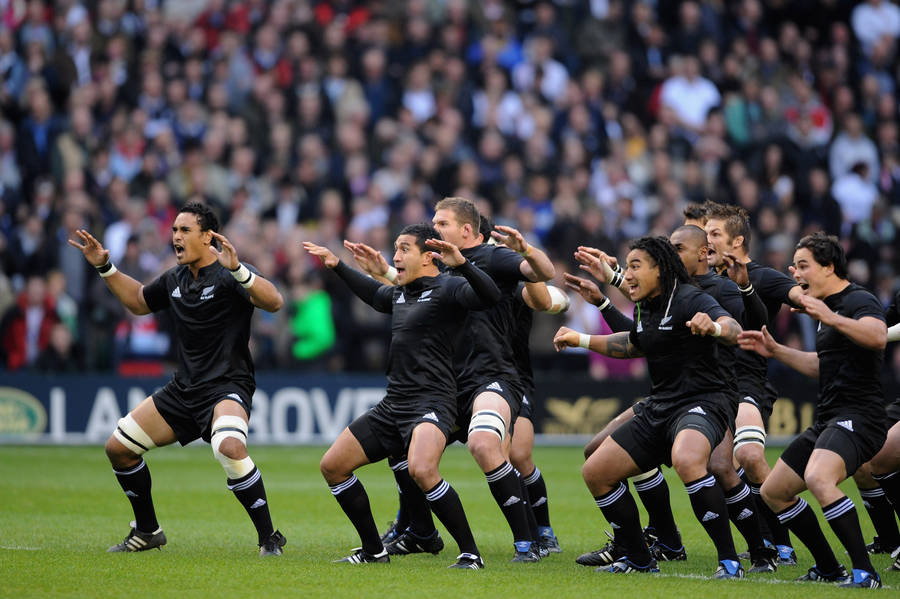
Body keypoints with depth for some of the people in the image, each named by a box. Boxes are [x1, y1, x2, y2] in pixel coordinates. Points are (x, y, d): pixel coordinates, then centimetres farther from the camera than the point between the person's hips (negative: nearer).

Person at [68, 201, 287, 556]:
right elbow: (138, 301, 30)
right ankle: (147, 532, 25)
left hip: (227, 387, -8)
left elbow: (274, 302, -28)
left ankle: (269, 539, -24)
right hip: (183, 390, 8)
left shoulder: (227, 275, -12)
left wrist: (236, 269, -39)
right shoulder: (175, 279, 11)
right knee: (118, 447, 7)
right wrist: (104, 267, 21)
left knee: (229, 447, -37)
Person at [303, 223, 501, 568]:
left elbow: (489, 296, -25)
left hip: (431, 403, -9)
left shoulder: (446, 289, -7)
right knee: (332, 465, 9)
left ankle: (470, 553, -23)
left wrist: (461, 264, -38)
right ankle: (374, 551, 19)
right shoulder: (399, 294, 19)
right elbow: (374, 294, 42)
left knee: (421, 470, -35)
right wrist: (337, 266, 41)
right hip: (393, 404, 9)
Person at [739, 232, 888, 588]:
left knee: (818, 478, -36)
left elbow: (878, 337, -32)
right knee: (773, 492, 13)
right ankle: (828, 569, 21)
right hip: (827, 419, 11)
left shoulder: (859, 301, -10)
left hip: (856, 417, -11)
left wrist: (831, 319, -41)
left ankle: (865, 572, -31)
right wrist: (775, 351, 29)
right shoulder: (827, 306, 21)